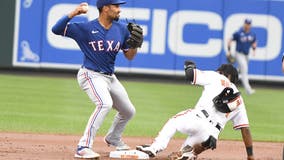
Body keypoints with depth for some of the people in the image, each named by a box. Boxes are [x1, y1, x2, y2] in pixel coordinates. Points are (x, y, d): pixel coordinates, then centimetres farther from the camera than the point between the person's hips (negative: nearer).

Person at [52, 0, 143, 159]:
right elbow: (57, 29, -19)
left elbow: (129, 56, 9)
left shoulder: (122, 29, 1)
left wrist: (135, 43, -12)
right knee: (105, 103, -33)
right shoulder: (86, 28, -14)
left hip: (110, 78, 7)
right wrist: (74, 13, -29)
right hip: (91, 75, -7)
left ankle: (113, 138, 49)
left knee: (129, 111, 19)